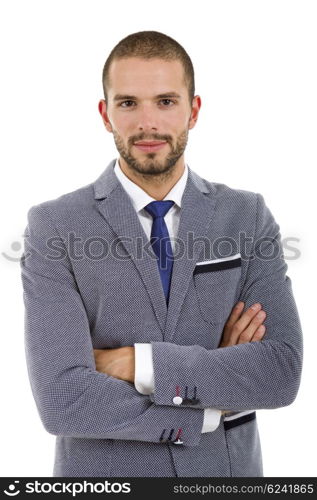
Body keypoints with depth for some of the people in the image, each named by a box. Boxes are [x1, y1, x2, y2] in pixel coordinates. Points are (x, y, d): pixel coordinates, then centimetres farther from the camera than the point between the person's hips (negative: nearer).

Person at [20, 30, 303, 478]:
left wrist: (137, 364, -22)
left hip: (226, 470, 2)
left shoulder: (248, 216, -6)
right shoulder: (53, 228, -13)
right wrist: (212, 405, -18)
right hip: (105, 478, -1)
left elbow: (283, 374, -15)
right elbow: (62, 400, -22)